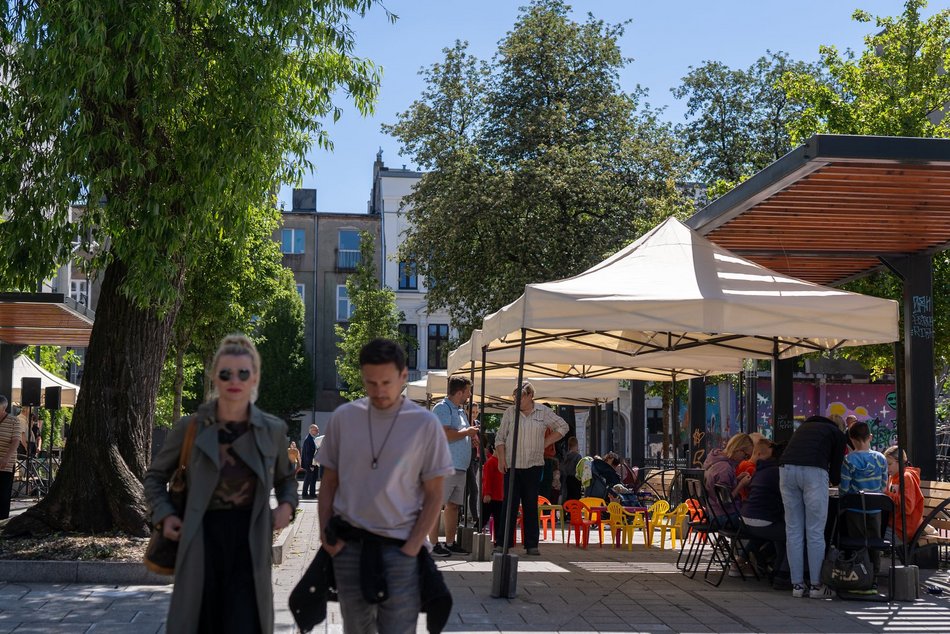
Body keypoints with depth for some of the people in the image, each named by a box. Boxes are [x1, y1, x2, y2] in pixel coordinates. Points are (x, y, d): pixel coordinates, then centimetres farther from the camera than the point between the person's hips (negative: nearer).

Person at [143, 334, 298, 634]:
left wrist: (287, 504, 0)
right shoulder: (191, 427, -2)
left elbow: (285, 477, 20)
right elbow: (155, 475, 12)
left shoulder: (273, 430, 3)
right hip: (202, 539, 0)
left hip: (250, 541, 1)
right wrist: (164, 514, -4)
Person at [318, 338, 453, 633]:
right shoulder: (343, 417, 1)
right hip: (348, 546, 3)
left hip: (399, 548, -2)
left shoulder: (425, 424, -6)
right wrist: (326, 535, 0)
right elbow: (329, 483, 10)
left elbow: (433, 496, -2)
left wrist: (412, 548, -9)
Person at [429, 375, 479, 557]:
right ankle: (433, 544, -4)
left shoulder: (460, 411, 21)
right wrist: (467, 432, -10)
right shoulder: (442, 408, -9)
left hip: (460, 467, 10)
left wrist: (472, 437, 10)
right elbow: (445, 435, -22)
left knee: (453, 505, 12)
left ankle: (450, 543, 18)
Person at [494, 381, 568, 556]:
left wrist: (546, 442, 5)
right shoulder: (510, 412, 4)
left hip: (534, 465, 1)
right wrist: (501, 459, -5)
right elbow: (500, 438, 6)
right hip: (512, 465, -1)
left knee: (531, 505, 4)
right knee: (509, 504, -3)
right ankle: (502, 543, 1)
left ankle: (532, 544, 9)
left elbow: (563, 427, 15)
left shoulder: (543, 412, 5)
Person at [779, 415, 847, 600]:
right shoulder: (837, 433, 22)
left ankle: (797, 585, 11)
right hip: (814, 470, -4)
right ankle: (816, 585, 6)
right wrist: (834, 479, 41)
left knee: (793, 530, 8)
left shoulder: (804, 426, 35)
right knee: (815, 532, 3)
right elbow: (835, 472, 17)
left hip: (786, 467, 4)